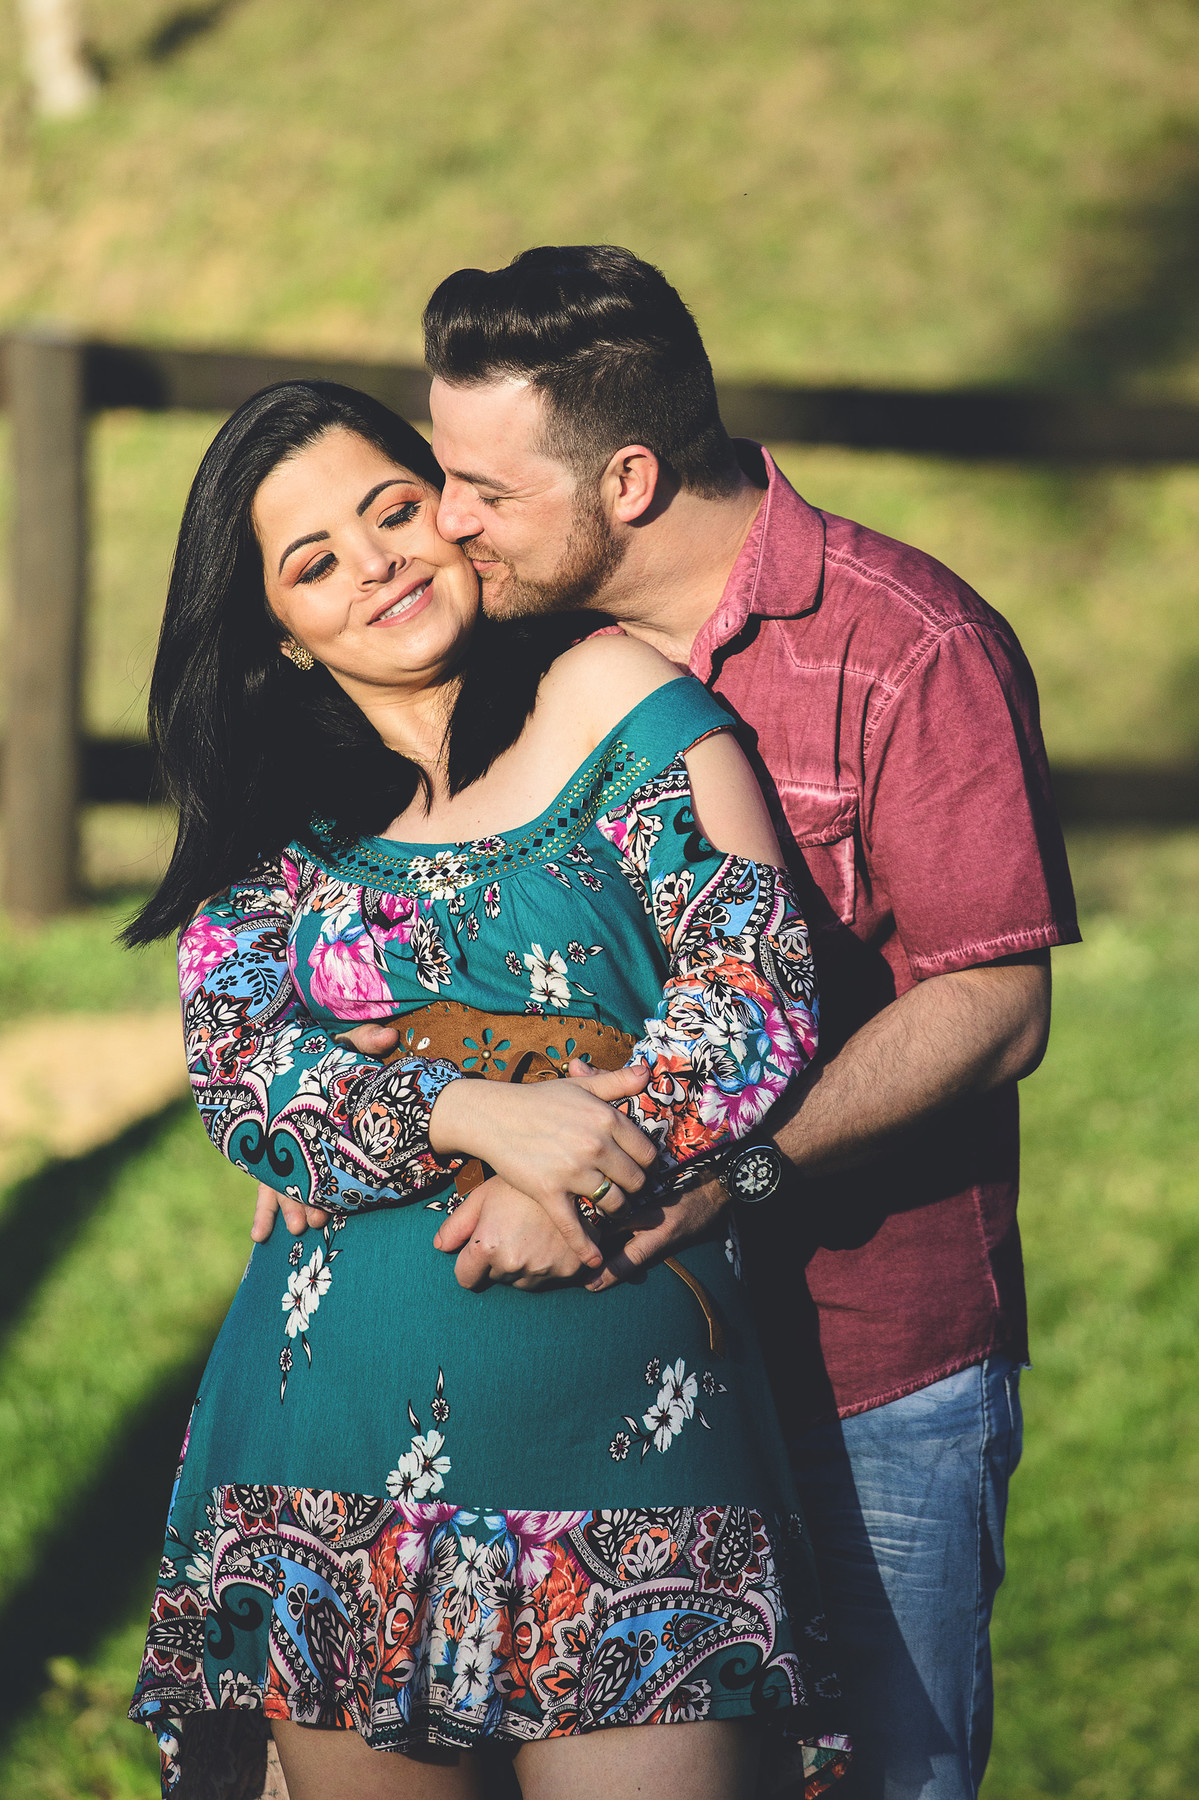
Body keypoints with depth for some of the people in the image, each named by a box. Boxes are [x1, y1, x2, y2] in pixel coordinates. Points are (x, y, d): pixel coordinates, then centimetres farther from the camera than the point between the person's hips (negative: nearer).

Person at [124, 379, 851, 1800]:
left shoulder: (615, 700, 5)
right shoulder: (271, 828, 13)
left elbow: (756, 986, -3)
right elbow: (237, 1070, -2)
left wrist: (563, 1184, -15)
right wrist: (481, 1118, -19)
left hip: (619, 1409, -2)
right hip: (337, 1424, 2)